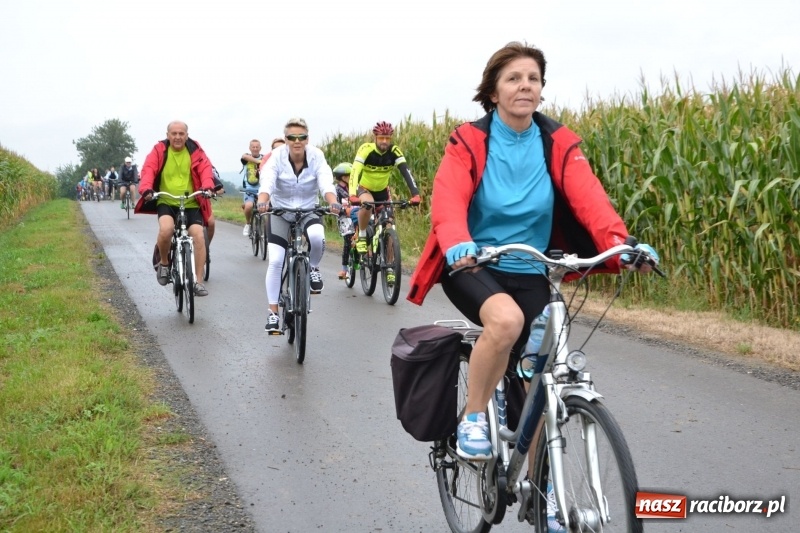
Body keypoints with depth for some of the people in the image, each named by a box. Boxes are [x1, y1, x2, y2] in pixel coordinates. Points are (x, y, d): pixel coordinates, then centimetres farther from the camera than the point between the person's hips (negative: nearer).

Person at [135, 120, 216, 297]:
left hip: (191, 203, 1)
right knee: (166, 229, -28)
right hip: (166, 202, -1)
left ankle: (198, 281, -5)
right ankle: (164, 264, 1)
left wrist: (208, 187, -31)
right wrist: (146, 189, -32)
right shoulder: (159, 150, 0)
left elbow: (205, 169, -11)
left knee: (198, 235, -16)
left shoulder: (195, 150, 1)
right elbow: (148, 169, -13)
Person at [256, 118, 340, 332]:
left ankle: (313, 268, -1)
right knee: (275, 261, -13)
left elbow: (326, 183, -30)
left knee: (317, 236, -34)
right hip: (280, 213, 0)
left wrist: (333, 202, -51)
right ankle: (273, 313, 0)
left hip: (307, 212, 0)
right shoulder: (277, 156, -17)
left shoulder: (316, 156, -16)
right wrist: (262, 202, -53)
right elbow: (267, 183, -32)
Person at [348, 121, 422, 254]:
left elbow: (406, 172, -31)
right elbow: (355, 172, -39)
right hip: (364, 188, -3)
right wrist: (353, 195, -55)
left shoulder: (394, 151, -21)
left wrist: (415, 193, -46)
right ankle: (361, 237, -14)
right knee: (368, 204, -36)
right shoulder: (366, 149, -28)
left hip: (382, 190, 3)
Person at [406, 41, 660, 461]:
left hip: (529, 273, 3)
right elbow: (448, 201, -25)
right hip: (472, 266, -3)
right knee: (506, 319, -35)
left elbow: (590, 199, -17)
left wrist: (622, 245, -36)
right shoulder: (469, 141, -9)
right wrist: (458, 246, -47)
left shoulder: (559, 144, -2)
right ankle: (472, 419, -12)